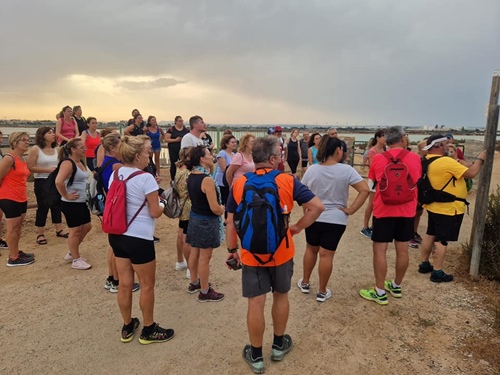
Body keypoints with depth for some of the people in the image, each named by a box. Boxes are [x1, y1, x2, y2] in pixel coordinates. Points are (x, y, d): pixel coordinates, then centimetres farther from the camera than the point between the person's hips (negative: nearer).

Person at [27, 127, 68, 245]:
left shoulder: (57, 149, 6)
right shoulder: (35, 149, -10)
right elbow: (30, 167, -16)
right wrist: (48, 170, -19)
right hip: (42, 182, -5)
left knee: (57, 206, 11)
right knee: (42, 207, 0)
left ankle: (59, 230, 22)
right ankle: (40, 234, 11)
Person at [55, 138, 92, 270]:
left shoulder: (81, 162, 10)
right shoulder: (68, 163, -18)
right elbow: (58, 181, -32)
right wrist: (66, 196, -21)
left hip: (82, 202, 10)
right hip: (71, 203, -9)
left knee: (87, 227, 16)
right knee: (75, 230, 1)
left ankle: (72, 253, 33)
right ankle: (76, 260, 16)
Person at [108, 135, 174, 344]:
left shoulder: (114, 174, 4)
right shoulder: (146, 179, -18)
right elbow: (155, 212, -15)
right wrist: (163, 205, 5)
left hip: (117, 235, 7)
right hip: (139, 238, -7)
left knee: (125, 284, 17)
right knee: (147, 285, 10)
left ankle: (127, 327, 33)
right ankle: (149, 330, 25)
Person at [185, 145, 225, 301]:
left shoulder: (191, 176, 3)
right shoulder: (207, 180, -24)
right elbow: (215, 208, -24)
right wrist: (222, 210, -3)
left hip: (194, 217, 9)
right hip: (206, 221, -9)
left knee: (194, 252, 20)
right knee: (205, 257, 3)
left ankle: (194, 283, 37)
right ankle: (205, 292, 17)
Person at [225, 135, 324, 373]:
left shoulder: (239, 184, -6)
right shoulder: (288, 181, -10)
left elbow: (231, 222, 0)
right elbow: (317, 207, -12)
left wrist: (231, 249, 11)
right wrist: (297, 227, -1)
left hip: (251, 254, 0)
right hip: (282, 252, 0)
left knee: (256, 304, 9)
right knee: (281, 296, 21)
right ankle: (279, 345, 38)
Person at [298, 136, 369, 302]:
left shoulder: (312, 170, -5)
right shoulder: (346, 170, -13)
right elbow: (365, 190, -17)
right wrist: (350, 210, -13)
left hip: (313, 217, 3)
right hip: (336, 220, -2)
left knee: (311, 249, 21)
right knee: (326, 255, 6)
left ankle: (305, 283, 34)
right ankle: (322, 292, 19)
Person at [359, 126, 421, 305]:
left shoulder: (378, 158, -6)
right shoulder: (414, 158, -2)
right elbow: (417, 182, 14)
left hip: (384, 210, -3)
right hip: (407, 210, 3)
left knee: (379, 250, 3)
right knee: (402, 250, 13)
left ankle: (380, 292, 7)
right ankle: (396, 286, 29)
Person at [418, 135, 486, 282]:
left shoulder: (429, 161, 4)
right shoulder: (446, 161, -24)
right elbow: (471, 173, -19)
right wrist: (480, 159, -4)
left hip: (434, 206, 9)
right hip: (448, 209, -9)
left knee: (430, 235, 17)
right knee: (442, 240, -1)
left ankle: (424, 264, 28)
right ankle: (437, 273, 7)